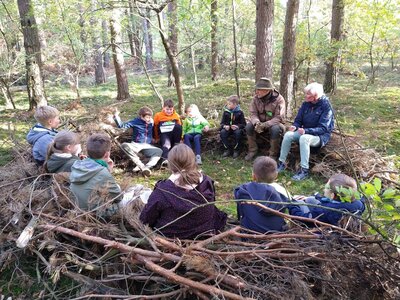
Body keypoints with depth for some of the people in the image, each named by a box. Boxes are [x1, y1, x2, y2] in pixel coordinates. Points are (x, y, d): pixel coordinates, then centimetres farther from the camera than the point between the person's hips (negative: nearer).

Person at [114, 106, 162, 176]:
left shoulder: (151, 122, 4)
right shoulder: (136, 121, -5)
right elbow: (122, 126, -8)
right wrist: (116, 117, -19)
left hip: (148, 146, 2)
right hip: (136, 145, -2)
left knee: (159, 151, -26)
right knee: (124, 145, -33)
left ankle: (147, 167, -42)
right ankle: (142, 166, -40)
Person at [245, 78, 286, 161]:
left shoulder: (279, 99, -21)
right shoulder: (256, 98, -8)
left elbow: (279, 118, -25)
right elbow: (253, 113, -10)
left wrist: (265, 125, -37)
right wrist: (257, 123, -33)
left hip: (274, 124, -4)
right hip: (260, 123, 4)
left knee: (275, 129, -37)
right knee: (249, 126, -22)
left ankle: (273, 154, -16)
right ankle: (252, 150, -4)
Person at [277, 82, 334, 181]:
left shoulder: (326, 106, -15)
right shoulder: (306, 104, 1)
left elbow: (323, 128, -20)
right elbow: (298, 120, 7)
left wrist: (306, 131, -33)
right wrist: (295, 126, -17)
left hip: (321, 136, -6)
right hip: (305, 132, 6)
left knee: (304, 138, -38)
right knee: (288, 135, -22)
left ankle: (304, 170, -34)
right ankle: (282, 163, -14)